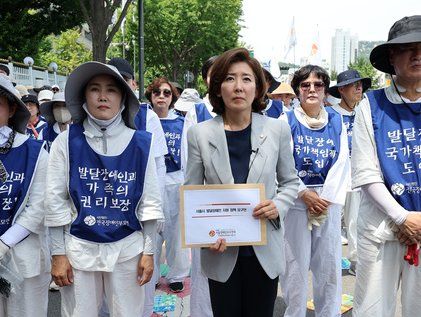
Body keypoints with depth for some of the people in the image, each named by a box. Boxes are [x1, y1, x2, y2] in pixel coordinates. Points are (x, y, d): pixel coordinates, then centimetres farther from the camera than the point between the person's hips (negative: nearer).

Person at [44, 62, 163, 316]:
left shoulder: (140, 143, -2)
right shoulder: (66, 142, -3)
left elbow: (150, 201, 1)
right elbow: (55, 201, -1)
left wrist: (149, 251, 1)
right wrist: (58, 254, -1)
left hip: (127, 248, 1)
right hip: (79, 248, 0)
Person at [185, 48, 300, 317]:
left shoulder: (277, 129, -4)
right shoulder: (200, 133, -6)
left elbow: (290, 181, 8)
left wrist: (279, 206, -13)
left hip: (265, 250, 1)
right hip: (221, 251, 0)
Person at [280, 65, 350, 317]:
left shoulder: (337, 122, 8)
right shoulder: (287, 121, 0)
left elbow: (342, 163, 0)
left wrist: (326, 200, -9)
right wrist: (305, 194, -13)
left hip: (329, 200, 2)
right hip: (296, 199, -2)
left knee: (329, 263, 7)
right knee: (295, 262, 3)